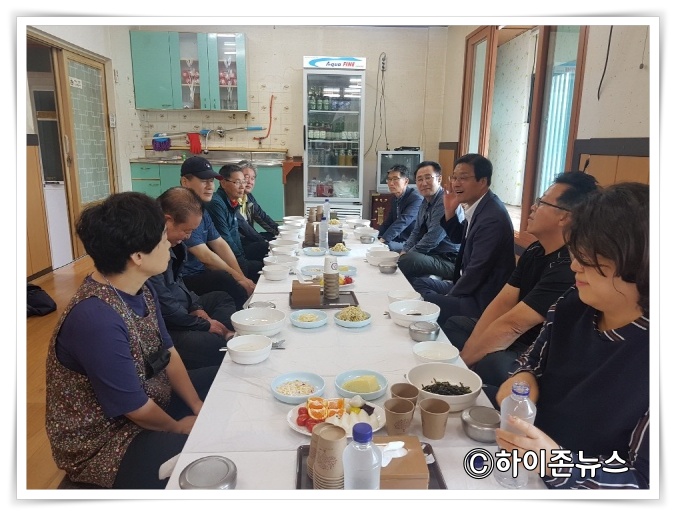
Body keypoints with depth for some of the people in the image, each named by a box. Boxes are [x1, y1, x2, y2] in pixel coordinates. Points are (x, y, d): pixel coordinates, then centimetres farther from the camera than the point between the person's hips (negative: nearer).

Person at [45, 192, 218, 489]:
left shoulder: (141, 288, -5)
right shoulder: (97, 318, -34)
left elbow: (167, 352, 2)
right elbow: (134, 407, -25)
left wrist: (198, 408, -7)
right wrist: (178, 428, -7)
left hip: (151, 401, 9)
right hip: (103, 442, -9)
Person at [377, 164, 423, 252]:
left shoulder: (416, 198, -17)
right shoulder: (395, 197, 11)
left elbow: (403, 222, -28)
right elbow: (388, 221, 12)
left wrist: (383, 239, -36)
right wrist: (377, 236, -5)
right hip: (398, 240, 8)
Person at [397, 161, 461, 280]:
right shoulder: (425, 202, 10)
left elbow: (432, 239, -23)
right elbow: (416, 232, 16)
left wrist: (407, 255, -13)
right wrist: (404, 251, -1)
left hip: (450, 261, -9)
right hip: (432, 253, 9)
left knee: (408, 260, -30)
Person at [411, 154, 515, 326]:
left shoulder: (492, 218, -26)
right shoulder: (477, 206, 3)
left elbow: (476, 271, -23)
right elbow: (458, 238, 18)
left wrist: (449, 297, -10)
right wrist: (450, 211, 0)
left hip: (481, 300, -10)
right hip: (469, 285, 10)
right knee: (418, 284, 15)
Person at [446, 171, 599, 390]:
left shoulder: (568, 268, -28)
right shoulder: (535, 250, 3)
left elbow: (512, 325, -29)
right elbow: (502, 303, 0)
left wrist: (464, 359, -20)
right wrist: (469, 350, -9)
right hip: (520, 340, 9)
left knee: (488, 364, -35)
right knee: (455, 325, 11)